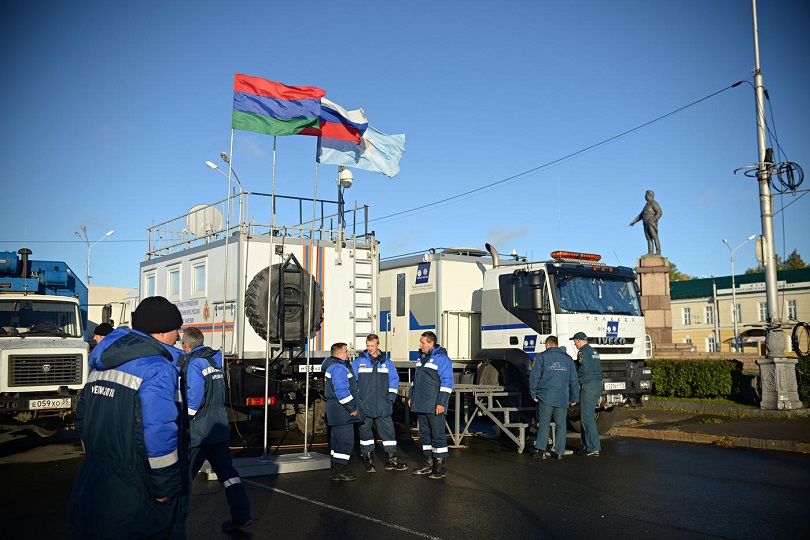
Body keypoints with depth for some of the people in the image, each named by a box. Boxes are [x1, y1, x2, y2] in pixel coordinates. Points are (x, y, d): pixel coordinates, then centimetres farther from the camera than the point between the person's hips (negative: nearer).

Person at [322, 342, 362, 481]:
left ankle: (336, 470, 22)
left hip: (336, 412, 11)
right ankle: (339, 471, -6)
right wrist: (352, 408, -16)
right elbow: (342, 391, -24)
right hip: (342, 412, -11)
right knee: (346, 441, -9)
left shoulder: (333, 366, 19)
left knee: (337, 440, 15)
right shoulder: (338, 368, -17)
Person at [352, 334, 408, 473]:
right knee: (365, 431, 4)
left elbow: (394, 379, 13)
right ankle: (368, 460, 15)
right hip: (364, 405, -2)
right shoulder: (358, 362, 3)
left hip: (383, 406, 2)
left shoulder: (386, 362, 10)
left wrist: (391, 396, 3)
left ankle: (392, 460, 11)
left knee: (388, 430, 2)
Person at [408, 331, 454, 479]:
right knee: (425, 434, 13)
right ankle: (429, 464, 22)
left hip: (434, 406, -8)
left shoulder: (442, 358, -11)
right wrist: (410, 396, 20)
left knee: (438, 435, -4)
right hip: (421, 405, 8)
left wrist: (441, 403, -19)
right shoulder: (421, 358, 15)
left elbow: (447, 382, -15)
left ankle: (441, 466, 3)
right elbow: (415, 379, 25)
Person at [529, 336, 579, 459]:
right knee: (561, 425, 7)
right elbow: (574, 380, 14)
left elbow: (534, 377, -2)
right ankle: (559, 452, 8)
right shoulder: (568, 359, 12)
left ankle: (541, 450, -3)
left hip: (545, 397, -2)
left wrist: (534, 394, 5)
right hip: (563, 398, 2)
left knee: (544, 424, 3)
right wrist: (574, 398, 20)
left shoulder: (542, 357, 2)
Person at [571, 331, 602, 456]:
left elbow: (584, 369, -21)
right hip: (597, 384, 10)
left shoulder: (583, 352, -9)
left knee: (587, 417, -8)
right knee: (586, 416, 15)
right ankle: (586, 445, 19)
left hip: (588, 386, -10)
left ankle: (593, 448, -10)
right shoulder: (594, 352, 20)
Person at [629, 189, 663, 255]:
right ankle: (650, 252, 1)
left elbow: (659, 213, -19)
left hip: (652, 224, -9)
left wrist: (652, 220, -27)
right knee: (649, 238, 3)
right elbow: (641, 215, 24)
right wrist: (634, 222, 18)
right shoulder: (647, 204, 21)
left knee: (655, 237, -12)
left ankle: (658, 252, -13)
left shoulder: (654, 203, -9)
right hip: (646, 225, 9)